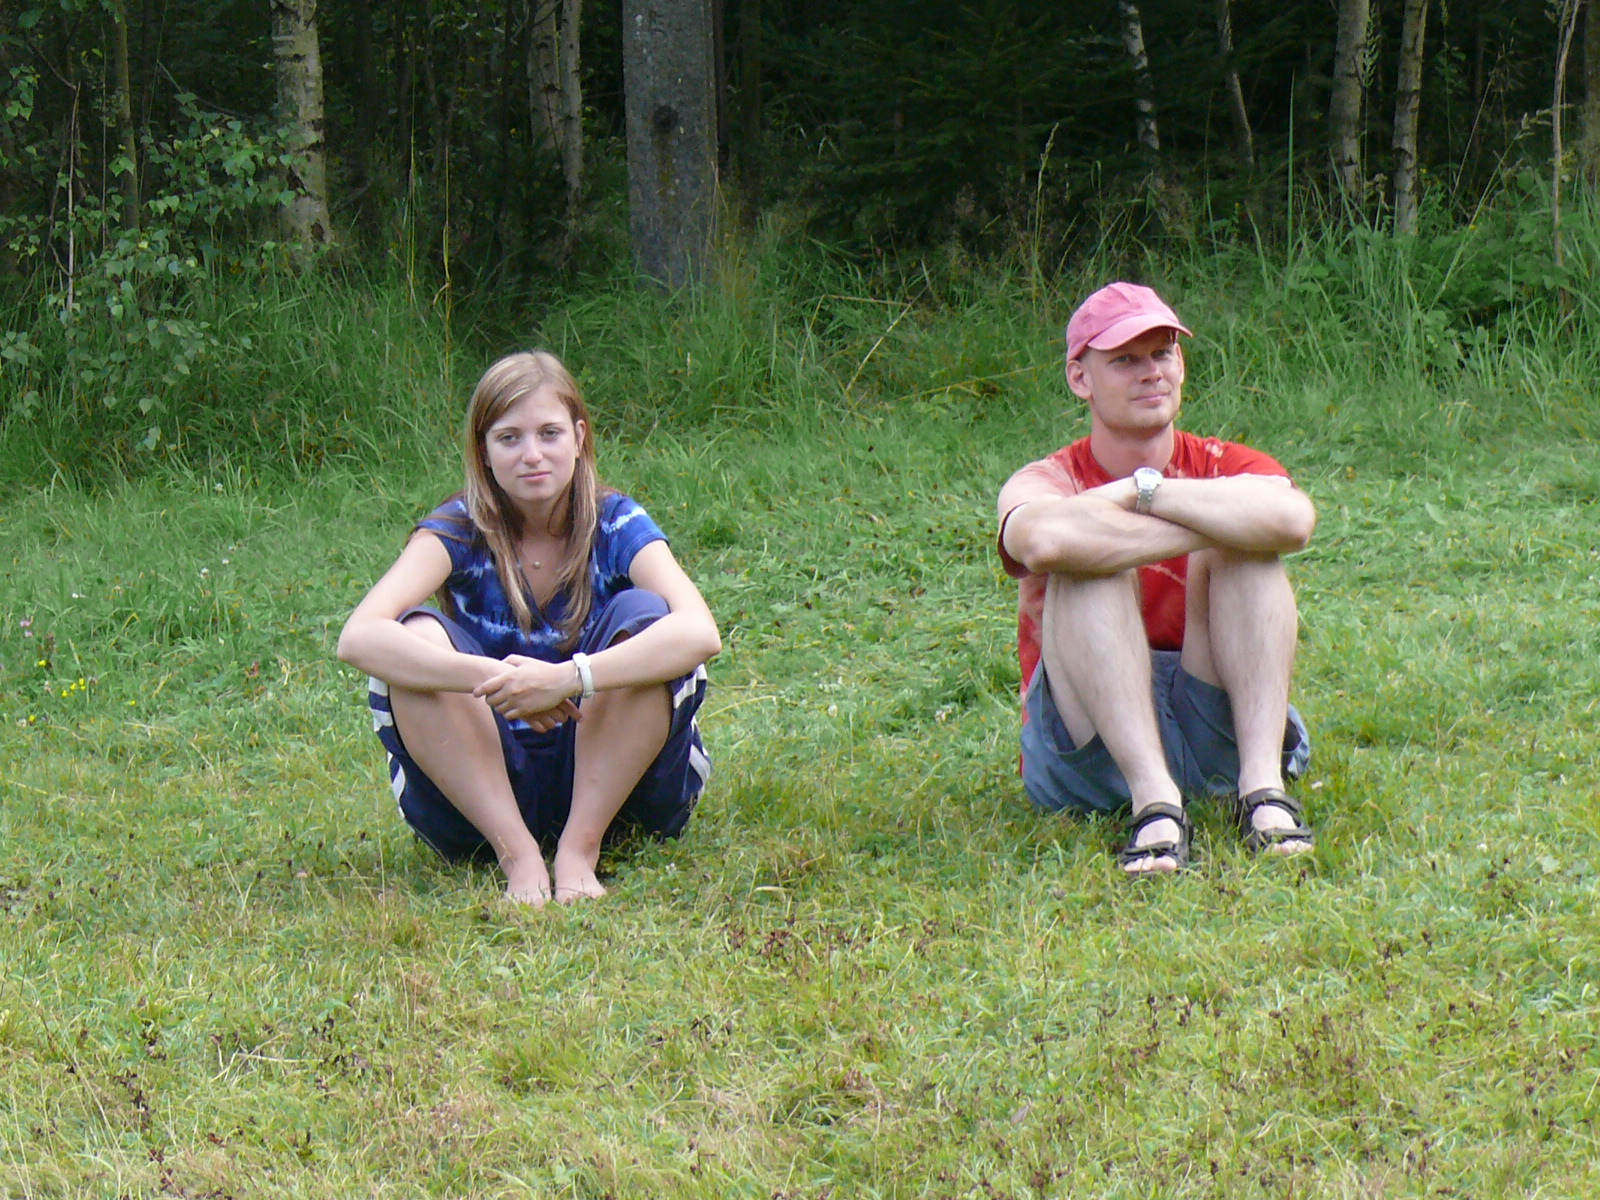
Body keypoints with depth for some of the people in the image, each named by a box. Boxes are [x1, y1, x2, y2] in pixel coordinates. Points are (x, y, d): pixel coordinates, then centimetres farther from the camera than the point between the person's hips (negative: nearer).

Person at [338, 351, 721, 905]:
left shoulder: (617, 526, -9)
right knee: (416, 636, -24)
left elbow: (701, 632, -29)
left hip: (610, 775, 0)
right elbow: (358, 637, -27)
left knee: (641, 614, -24)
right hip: (482, 782, 0)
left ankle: (580, 847, -22)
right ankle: (517, 853, -25)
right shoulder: (459, 532, -8)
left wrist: (567, 678, -42)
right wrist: (492, 680, -40)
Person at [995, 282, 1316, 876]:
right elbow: (1045, 540, -32)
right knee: (1089, 566, -24)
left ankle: (1263, 788, -28)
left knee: (1248, 551, -17)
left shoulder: (1223, 468, 3)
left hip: (1216, 735, 2)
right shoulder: (1047, 481, -2)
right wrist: (1215, 526, -22)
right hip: (1089, 753, -2)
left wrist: (1140, 491, -18)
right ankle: (1154, 801, -37)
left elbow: (1292, 520, -25)